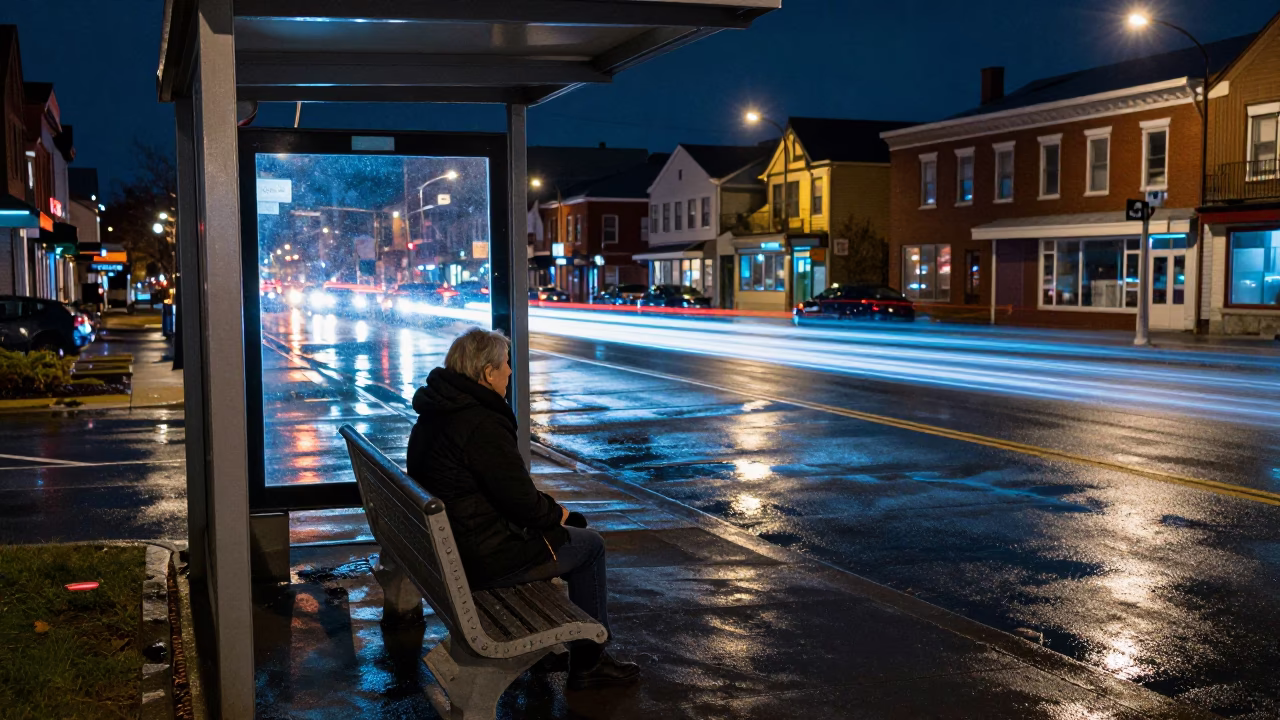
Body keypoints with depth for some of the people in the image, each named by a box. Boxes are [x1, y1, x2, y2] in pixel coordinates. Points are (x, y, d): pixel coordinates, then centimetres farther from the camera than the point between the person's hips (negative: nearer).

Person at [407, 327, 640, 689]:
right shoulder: (482, 425, -25)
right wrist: (557, 513, -1)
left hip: (449, 544, 10)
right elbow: (522, 502, -21)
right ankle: (589, 662, 17)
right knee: (590, 544, 7)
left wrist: (545, 506, 10)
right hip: (483, 558, -10)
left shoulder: (436, 413, 6)